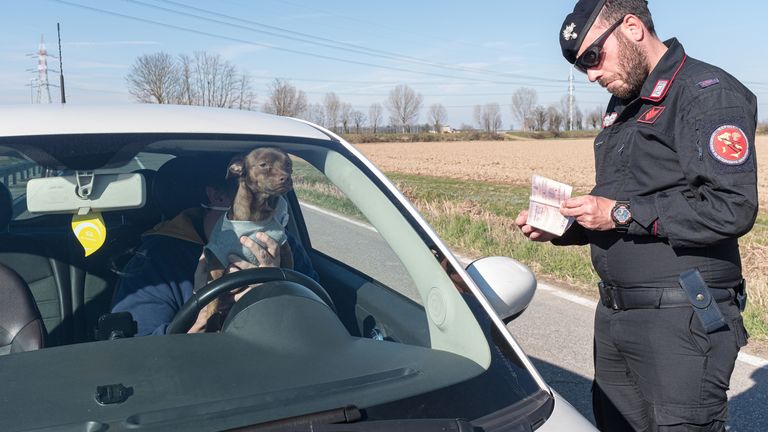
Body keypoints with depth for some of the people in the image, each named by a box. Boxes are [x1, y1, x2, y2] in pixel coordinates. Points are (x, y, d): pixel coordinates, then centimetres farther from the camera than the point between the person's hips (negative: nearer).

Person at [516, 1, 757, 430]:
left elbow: (733, 209, -22)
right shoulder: (622, 108, 17)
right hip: (615, 315, 9)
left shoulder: (709, 93, -11)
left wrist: (622, 214, -20)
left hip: (683, 319, -8)